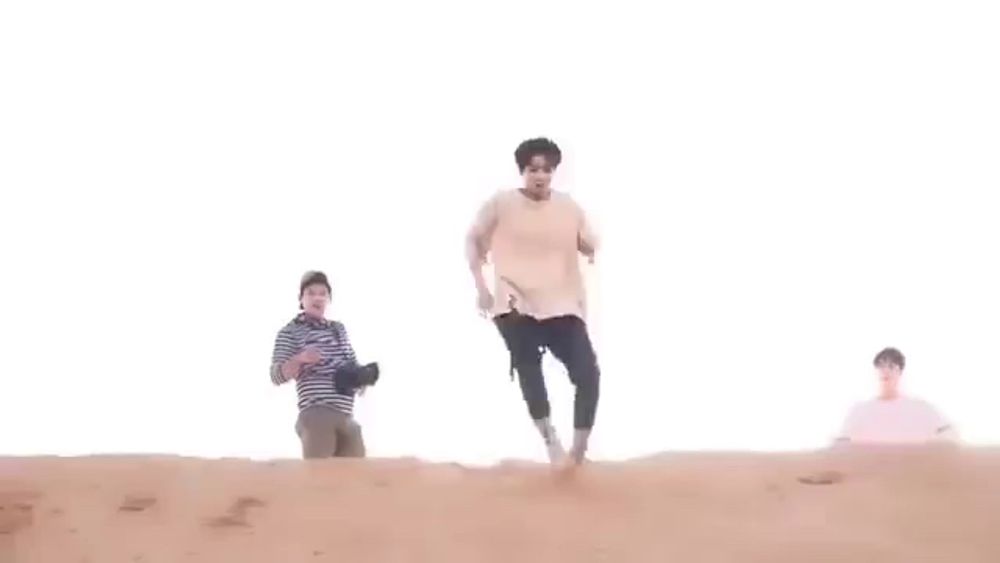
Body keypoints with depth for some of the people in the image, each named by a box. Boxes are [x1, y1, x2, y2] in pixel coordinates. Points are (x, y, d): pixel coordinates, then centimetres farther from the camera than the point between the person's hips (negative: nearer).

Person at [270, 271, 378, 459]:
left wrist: (363, 376, 5)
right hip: (317, 416, -6)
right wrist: (300, 359, -22)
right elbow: (276, 375, -3)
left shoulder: (339, 329, 23)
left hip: (347, 417, 6)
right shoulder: (290, 332, 6)